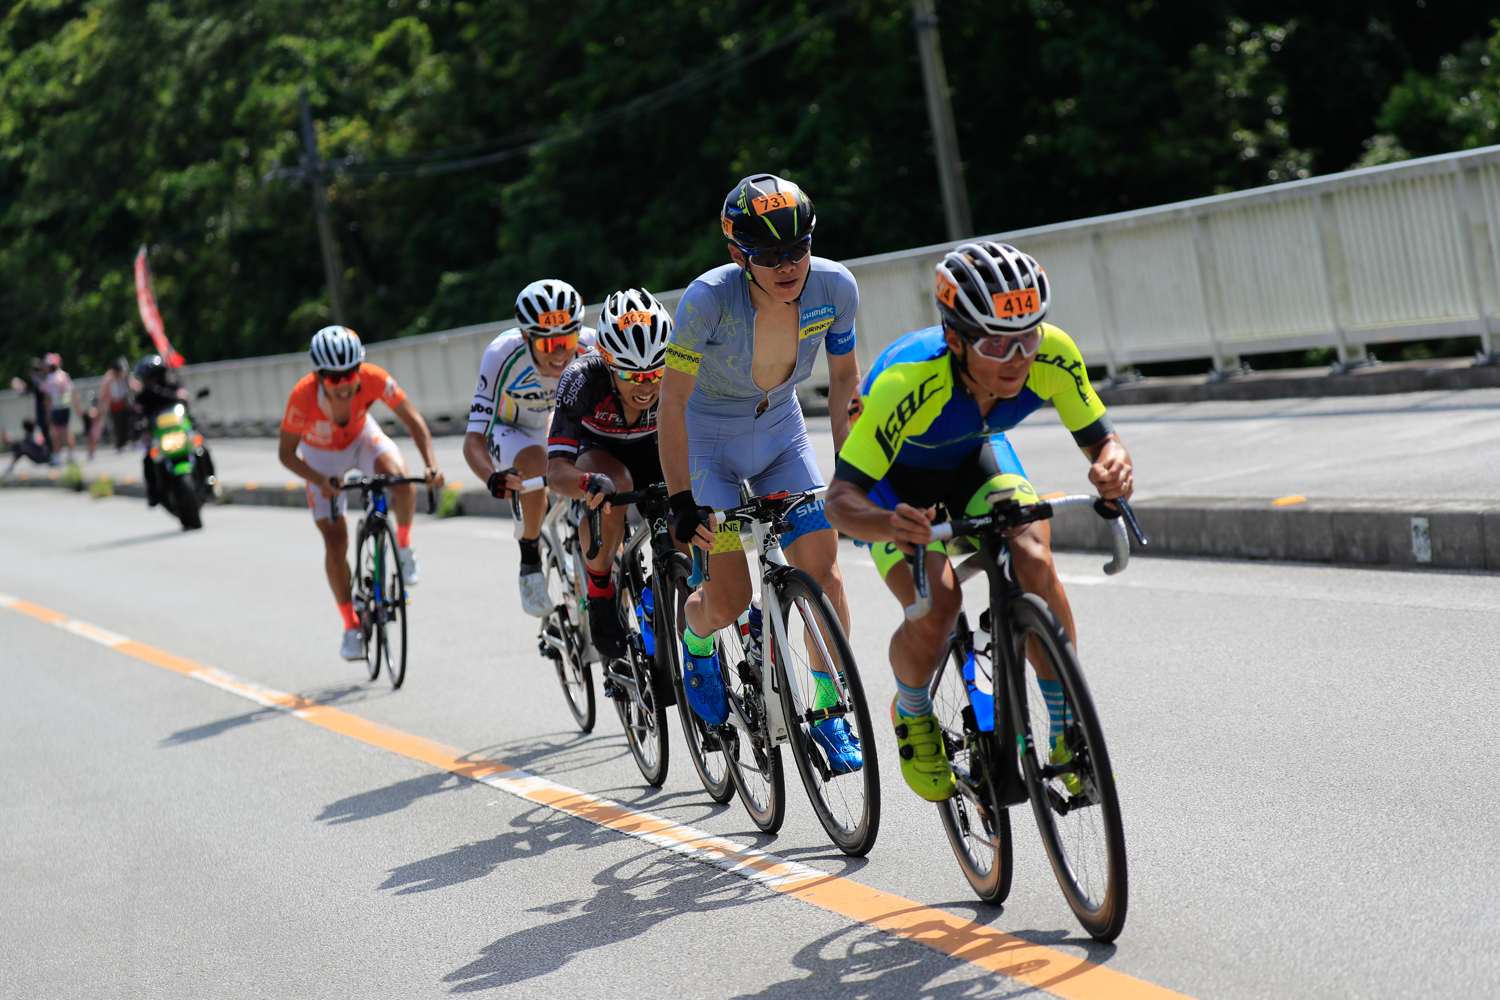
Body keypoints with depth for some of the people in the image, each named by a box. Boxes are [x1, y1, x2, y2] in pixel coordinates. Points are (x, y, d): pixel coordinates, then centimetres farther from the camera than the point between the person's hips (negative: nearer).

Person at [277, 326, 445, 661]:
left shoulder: (374, 379, -34)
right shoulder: (303, 396, -36)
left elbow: (413, 419, -25)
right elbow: (286, 453, -25)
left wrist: (431, 465, -38)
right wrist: (320, 480, -40)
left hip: (362, 437, 1)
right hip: (322, 455, -1)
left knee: (400, 478, -32)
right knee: (335, 541, -6)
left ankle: (403, 545, -4)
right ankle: (352, 626, 8)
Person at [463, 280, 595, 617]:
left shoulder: (591, 347, -32)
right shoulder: (503, 355, -37)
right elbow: (474, 440, -39)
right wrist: (493, 478, -60)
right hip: (509, 427, -3)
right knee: (536, 464, -35)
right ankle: (531, 562, -15)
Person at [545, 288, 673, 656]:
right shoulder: (581, 380, -36)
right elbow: (557, 472, -40)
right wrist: (590, 483, -63)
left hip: (648, 448, 3)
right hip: (594, 448, -3)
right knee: (614, 484, -38)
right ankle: (600, 596, -16)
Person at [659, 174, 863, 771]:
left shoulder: (835, 287, -21)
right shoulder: (711, 297, -32)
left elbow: (843, 376, -4)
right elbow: (673, 398, -26)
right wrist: (681, 500, -30)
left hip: (781, 431, 3)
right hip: (709, 438, -3)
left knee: (823, 570, -12)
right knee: (729, 600, -9)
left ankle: (828, 712, 4)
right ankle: (696, 641, 27)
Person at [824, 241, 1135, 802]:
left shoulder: (1052, 356, -31)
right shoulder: (908, 382, -41)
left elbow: (1100, 441, -19)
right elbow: (840, 501, -41)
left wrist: (1114, 467, -44)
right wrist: (889, 525, -63)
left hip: (976, 456, 3)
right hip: (896, 474, -3)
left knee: (1033, 563, -24)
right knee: (936, 604, -25)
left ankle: (1065, 735, -6)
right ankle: (911, 713, 8)